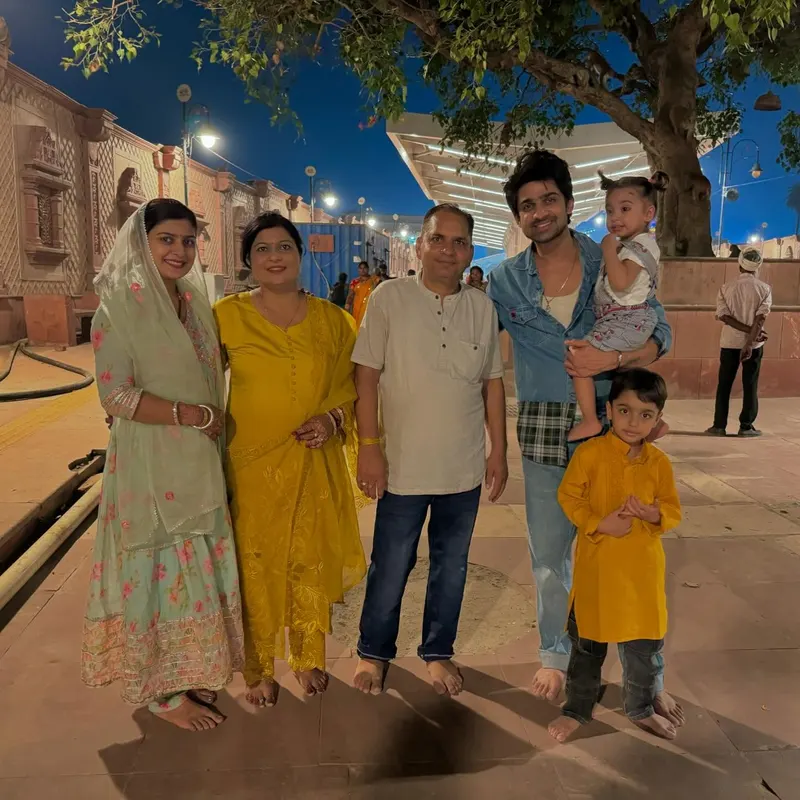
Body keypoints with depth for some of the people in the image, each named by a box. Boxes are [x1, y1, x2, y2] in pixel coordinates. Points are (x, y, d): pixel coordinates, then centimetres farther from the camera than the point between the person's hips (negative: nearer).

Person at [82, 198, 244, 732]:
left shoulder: (196, 301, 9)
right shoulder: (121, 306, -11)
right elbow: (116, 396, -18)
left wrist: (216, 432, 8)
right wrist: (191, 415, -18)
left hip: (201, 462, 7)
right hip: (150, 464, -6)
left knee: (199, 566, 15)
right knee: (166, 569, 4)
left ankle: (192, 673, 34)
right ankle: (164, 692, 24)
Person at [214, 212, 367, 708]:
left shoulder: (331, 319, 4)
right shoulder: (227, 315, -3)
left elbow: (349, 386, 10)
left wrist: (333, 419, -7)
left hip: (316, 464, 2)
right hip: (251, 464, -2)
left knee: (313, 562, 12)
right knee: (256, 567, 6)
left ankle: (310, 657, 36)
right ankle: (260, 670, 29)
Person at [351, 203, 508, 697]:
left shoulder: (482, 308, 3)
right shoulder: (390, 298, -6)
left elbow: (493, 382, 8)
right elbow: (366, 375, -6)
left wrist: (499, 451, 7)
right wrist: (369, 447, -10)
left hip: (465, 469, 3)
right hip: (404, 466, -3)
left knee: (452, 567, 16)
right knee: (390, 568, 10)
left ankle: (438, 652, 36)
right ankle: (374, 652, 33)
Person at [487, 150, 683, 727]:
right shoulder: (504, 281, 2)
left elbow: (660, 335, -3)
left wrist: (612, 359, -19)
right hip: (544, 427, 1)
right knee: (550, 553, 12)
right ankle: (556, 653, 34)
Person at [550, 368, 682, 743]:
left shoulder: (659, 463, -2)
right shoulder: (589, 453, -11)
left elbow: (674, 512, 3)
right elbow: (568, 497, -7)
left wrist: (652, 513, -18)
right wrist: (599, 524, -19)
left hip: (643, 569, 3)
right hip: (596, 565, -2)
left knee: (645, 644, 14)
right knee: (588, 643, 12)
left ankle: (641, 708, 38)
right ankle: (577, 709, 31)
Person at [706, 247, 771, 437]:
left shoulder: (726, 288, -1)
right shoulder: (764, 289, -4)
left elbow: (724, 316, -11)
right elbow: (760, 318, -15)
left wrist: (750, 331, -11)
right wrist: (750, 342, -18)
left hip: (730, 342, 1)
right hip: (753, 344, -1)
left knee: (724, 384, 6)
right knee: (750, 385, 5)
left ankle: (719, 425, 4)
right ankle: (746, 426, 6)